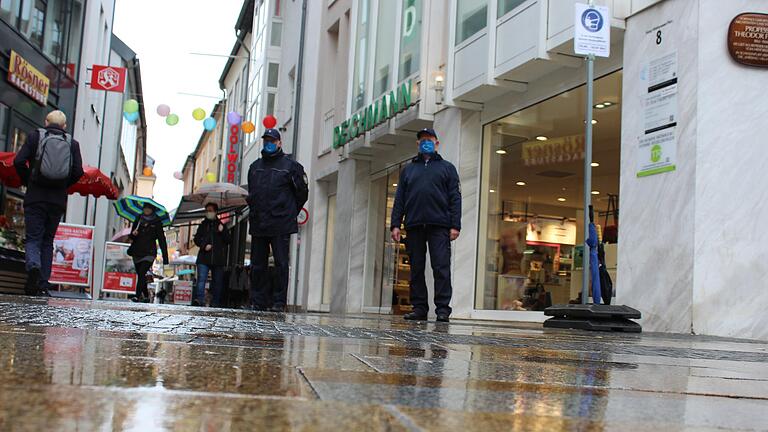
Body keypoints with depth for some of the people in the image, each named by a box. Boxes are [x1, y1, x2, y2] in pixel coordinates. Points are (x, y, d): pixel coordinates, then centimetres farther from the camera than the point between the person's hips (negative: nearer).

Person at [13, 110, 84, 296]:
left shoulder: (35, 136, 2)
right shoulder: (72, 143, 6)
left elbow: (19, 161, -7)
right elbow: (78, 171, -2)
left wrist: (28, 181, 9)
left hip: (35, 198, -2)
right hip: (58, 200, 2)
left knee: (33, 239, 1)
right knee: (48, 241, 10)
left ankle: (33, 267, -29)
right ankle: (43, 285, 6)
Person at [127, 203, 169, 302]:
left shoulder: (157, 222, 2)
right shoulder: (138, 220, 12)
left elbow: (162, 239, 2)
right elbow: (131, 237, 17)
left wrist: (165, 257, -3)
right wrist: (133, 234, -9)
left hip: (149, 253, -4)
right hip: (137, 252, 4)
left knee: (142, 273, -20)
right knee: (140, 275, 8)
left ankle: (137, 296, -26)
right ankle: (146, 297, 21)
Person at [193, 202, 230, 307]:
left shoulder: (221, 225, 14)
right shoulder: (203, 225, 17)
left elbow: (228, 241, 7)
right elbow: (196, 239, 13)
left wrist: (222, 232, -11)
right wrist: (204, 245, -6)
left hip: (218, 259, 0)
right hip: (204, 258, 0)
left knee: (217, 282, 3)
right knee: (201, 279, -15)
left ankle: (216, 303, 7)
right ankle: (199, 299, -25)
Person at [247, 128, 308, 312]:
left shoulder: (290, 165, 2)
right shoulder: (255, 166, 17)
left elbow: (302, 192, 5)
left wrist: (289, 213, 7)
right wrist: (254, 209, 16)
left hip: (281, 225, -5)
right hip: (258, 224, 5)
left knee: (281, 264, -4)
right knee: (257, 265, 7)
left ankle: (279, 302, 0)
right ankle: (258, 302, 13)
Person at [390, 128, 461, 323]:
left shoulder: (447, 168, 15)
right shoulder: (408, 169, 22)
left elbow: (455, 198, 6)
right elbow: (399, 199, 15)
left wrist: (455, 225, -6)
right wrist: (395, 224, 2)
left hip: (439, 226, -3)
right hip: (414, 226, 3)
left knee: (441, 268, -9)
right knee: (416, 269, 2)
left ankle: (443, 309, -8)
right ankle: (419, 308, 7)